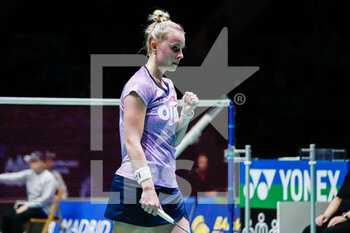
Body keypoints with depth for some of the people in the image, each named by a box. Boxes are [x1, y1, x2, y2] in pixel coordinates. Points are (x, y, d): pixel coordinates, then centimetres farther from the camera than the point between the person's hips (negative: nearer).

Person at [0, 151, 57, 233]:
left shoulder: (49, 178, -10)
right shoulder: (29, 174, 8)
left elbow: (45, 199, -17)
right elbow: (13, 177, -4)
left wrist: (27, 205, -21)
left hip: (43, 209, -7)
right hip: (31, 206, 7)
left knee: (16, 217, -26)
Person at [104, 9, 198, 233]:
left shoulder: (169, 86, 17)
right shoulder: (140, 85, -9)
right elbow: (132, 142, -17)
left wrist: (187, 113, 6)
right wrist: (147, 186, -26)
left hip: (168, 187, 9)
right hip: (137, 187, -9)